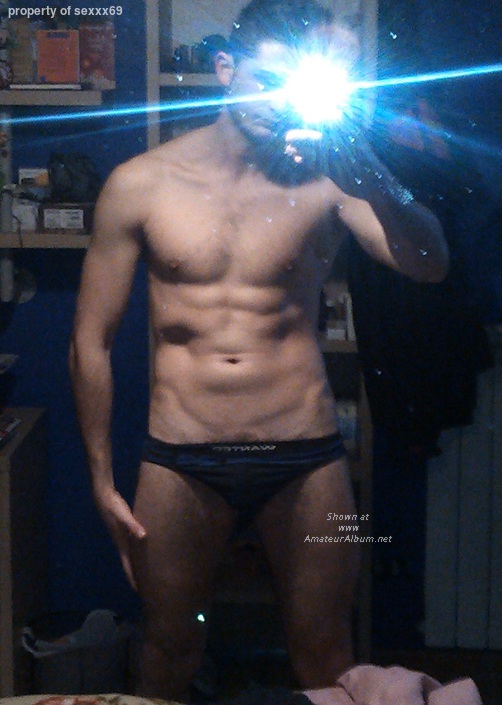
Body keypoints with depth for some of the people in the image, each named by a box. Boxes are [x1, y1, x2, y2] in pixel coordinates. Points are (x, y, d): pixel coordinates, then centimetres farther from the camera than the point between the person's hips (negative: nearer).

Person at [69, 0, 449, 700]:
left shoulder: (323, 178, -2)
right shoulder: (141, 184, -2)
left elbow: (428, 266, -18)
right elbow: (91, 341, 1)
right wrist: (102, 480, 1)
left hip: (306, 456, 0)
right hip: (182, 460, 0)